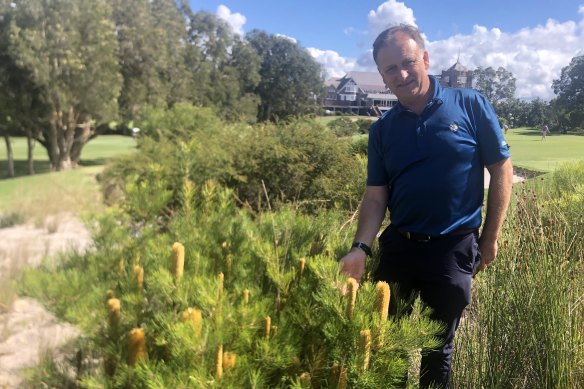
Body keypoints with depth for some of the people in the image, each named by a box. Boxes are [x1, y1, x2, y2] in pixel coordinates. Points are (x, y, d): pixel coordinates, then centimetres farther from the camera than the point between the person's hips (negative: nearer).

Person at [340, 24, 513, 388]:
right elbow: (376, 195, 1)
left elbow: (502, 169, -3)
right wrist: (361, 247, -13)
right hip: (397, 247, 3)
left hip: (453, 249, -2)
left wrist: (490, 238, -4)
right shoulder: (382, 129, 2)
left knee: (438, 346, 16)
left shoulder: (471, 105, -7)